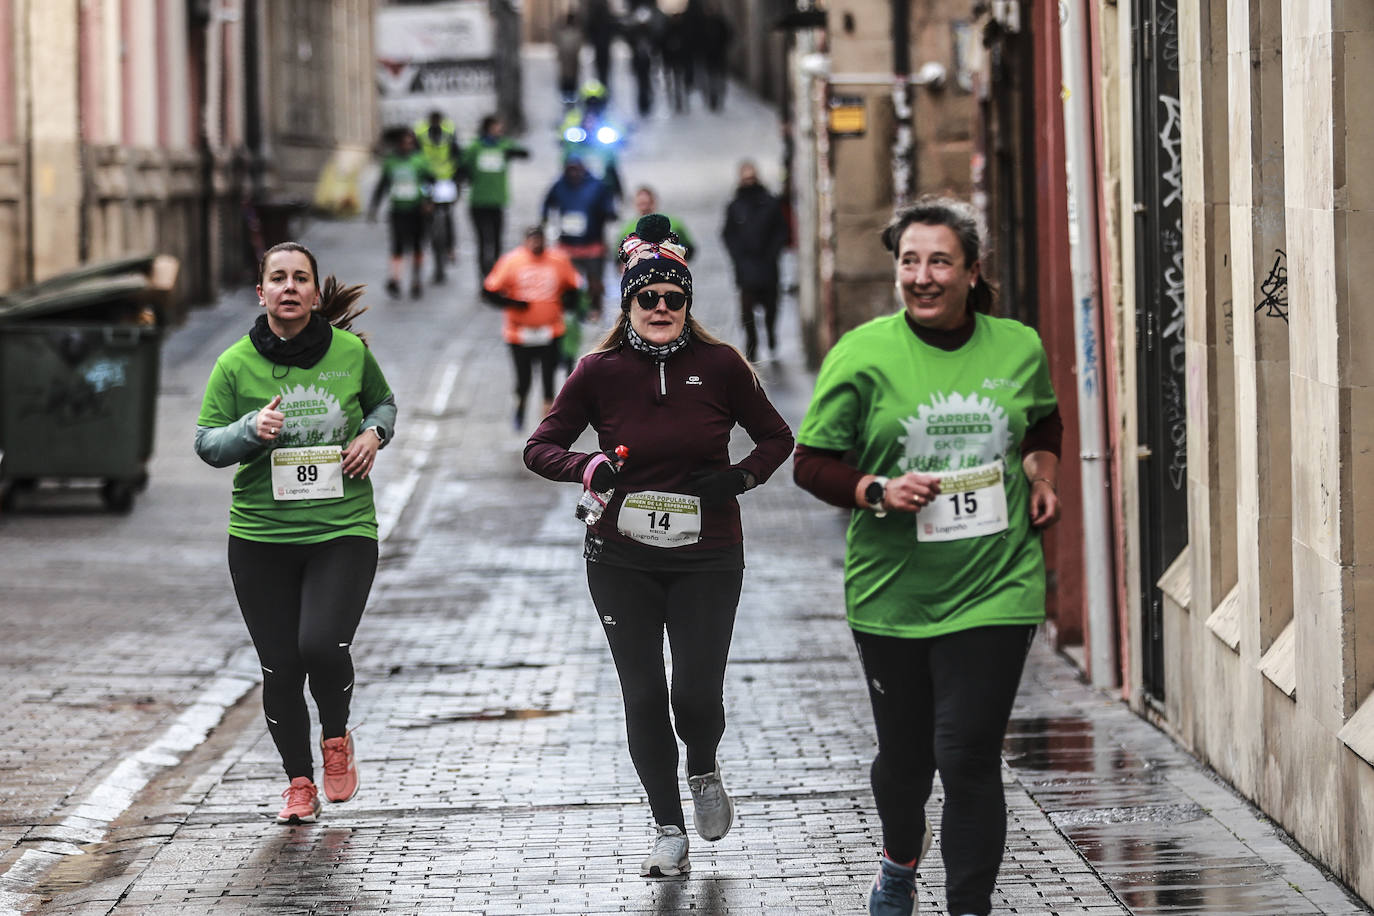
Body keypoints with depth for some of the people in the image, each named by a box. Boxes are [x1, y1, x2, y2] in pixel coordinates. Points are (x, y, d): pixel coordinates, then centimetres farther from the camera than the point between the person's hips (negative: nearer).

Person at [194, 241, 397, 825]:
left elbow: (383, 403, 18)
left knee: (322, 645, -20)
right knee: (280, 667, 3)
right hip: (260, 537, 1)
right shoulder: (235, 365, -2)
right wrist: (251, 430, -17)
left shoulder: (351, 352, 0)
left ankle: (336, 738, 12)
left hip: (343, 530, -1)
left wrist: (373, 434, -3)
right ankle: (299, 782, 24)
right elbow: (206, 444, 2)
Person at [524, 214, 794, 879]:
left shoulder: (719, 365, -4)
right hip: (621, 561, 1)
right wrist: (588, 469, -18)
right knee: (643, 697, 1)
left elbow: (776, 438, 8)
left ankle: (704, 770, 30)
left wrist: (740, 477, -11)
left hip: (706, 557, -1)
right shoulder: (599, 371, -3)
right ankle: (668, 830, 18)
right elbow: (539, 449, 2)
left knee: (696, 694, -6)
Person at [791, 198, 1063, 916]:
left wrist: (1043, 475, 6)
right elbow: (811, 460, -3)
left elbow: (1044, 421, 24)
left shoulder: (1018, 348, 2)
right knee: (904, 756, 15)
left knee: (969, 759, -8)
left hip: (994, 592, 0)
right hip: (892, 594, 0)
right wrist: (878, 493, -19)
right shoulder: (862, 355, -7)